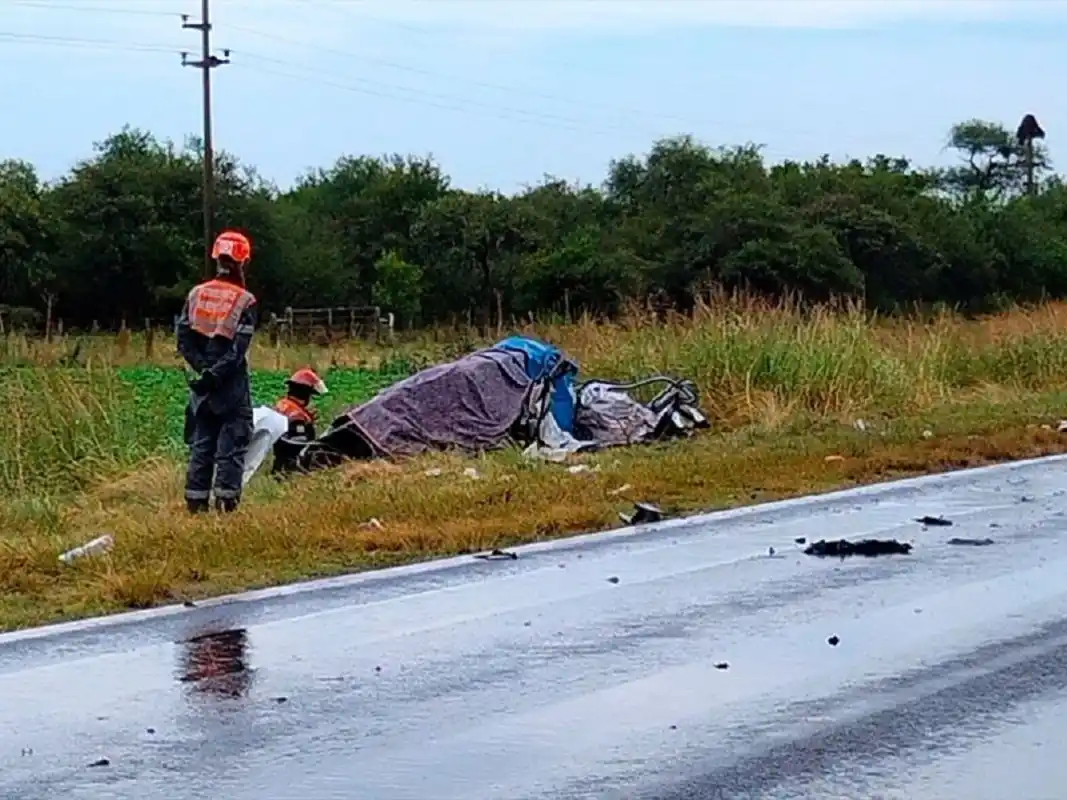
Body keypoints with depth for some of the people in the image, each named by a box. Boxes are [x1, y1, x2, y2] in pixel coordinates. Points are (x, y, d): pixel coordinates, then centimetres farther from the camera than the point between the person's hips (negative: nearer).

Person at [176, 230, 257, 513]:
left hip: (202, 385, 5)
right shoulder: (244, 301, -9)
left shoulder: (195, 295, 5)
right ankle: (226, 501, -5)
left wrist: (204, 368, -4)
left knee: (201, 444, 10)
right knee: (232, 445, -1)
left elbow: (184, 341, 1)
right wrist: (216, 374, -14)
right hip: (232, 384, -5)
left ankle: (196, 502, 10)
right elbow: (239, 349, -16)